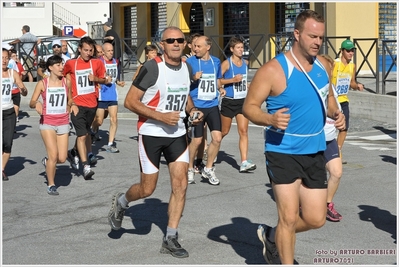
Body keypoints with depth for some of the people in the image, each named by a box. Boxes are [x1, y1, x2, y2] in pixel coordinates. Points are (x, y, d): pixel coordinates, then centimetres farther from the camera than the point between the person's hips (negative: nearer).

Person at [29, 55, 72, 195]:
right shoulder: (42, 83, -5)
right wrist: (36, 104, -24)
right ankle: (51, 185, 7)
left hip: (63, 123, 3)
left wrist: (67, 109, 5)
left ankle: (47, 161, 34)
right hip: (47, 123, -3)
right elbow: (32, 102, -4)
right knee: (53, 155, -12)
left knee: (62, 158, -2)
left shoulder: (67, 82, 3)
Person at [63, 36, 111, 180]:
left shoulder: (97, 63, 3)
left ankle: (74, 153, 42)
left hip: (92, 103, 4)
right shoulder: (70, 64, -3)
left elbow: (103, 79, 14)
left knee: (85, 132, 18)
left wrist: (96, 79, -8)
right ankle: (86, 166, -13)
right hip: (77, 104, -4)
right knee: (82, 135, -11)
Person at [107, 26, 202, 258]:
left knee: (181, 185, -2)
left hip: (177, 134, 5)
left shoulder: (187, 68, 4)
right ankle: (121, 202, 36)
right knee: (147, 189, 3)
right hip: (152, 134, -5)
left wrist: (192, 110, 2)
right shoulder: (152, 68, -16)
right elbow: (130, 101, -15)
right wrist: (161, 116, -23)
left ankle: (171, 239, 8)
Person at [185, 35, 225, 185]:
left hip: (212, 106, 4)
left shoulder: (216, 62, 7)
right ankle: (190, 169, 22)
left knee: (217, 138, -5)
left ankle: (208, 169, 13)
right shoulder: (190, 62, -5)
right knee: (196, 140, 0)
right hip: (196, 106, -4)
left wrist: (220, 89, 2)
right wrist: (193, 79, -22)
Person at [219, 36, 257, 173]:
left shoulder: (245, 63, 8)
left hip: (243, 101, 4)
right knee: (224, 131, 10)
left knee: (243, 131, -6)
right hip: (229, 102, -4)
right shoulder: (226, 63, -10)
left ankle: (244, 162, -11)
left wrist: (247, 85, 12)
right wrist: (232, 80, -22)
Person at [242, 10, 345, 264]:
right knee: (289, 218, -6)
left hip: (315, 152, 6)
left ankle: (272, 236, 37)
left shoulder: (324, 66, 4)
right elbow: (249, 106, -12)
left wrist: (335, 113, -2)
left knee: (315, 219, 10)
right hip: (283, 152, -6)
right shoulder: (273, 70, -15)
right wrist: (270, 119, -31)